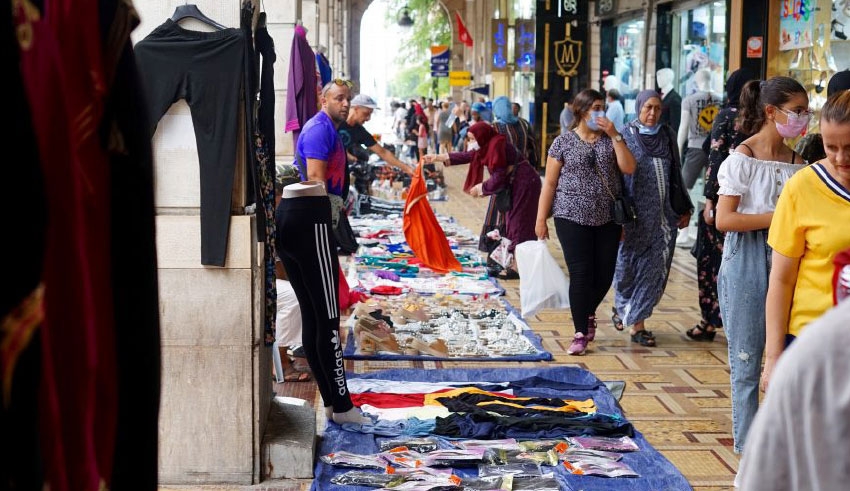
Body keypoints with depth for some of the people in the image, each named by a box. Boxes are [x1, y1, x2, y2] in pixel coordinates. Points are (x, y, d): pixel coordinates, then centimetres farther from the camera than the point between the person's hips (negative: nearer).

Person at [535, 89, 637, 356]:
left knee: (605, 275, 5)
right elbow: (549, 183, 0)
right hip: (573, 217, -3)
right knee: (580, 274, -5)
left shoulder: (610, 139, 9)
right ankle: (581, 333, 4)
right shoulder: (563, 142, 0)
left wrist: (615, 135, -10)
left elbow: (629, 168, -5)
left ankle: (588, 314, 34)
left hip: (607, 219, 3)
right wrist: (541, 219, -3)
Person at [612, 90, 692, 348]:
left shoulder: (668, 136, 8)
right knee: (630, 266, 4)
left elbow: (676, 174, 15)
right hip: (636, 215, -4)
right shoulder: (626, 136, -3)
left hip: (663, 216, 4)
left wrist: (683, 209, 12)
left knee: (654, 269, 3)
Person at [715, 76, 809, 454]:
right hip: (748, 265, -5)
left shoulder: (796, 161, 8)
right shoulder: (743, 159, -8)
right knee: (747, 358, 4)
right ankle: (747, 443, 15)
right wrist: (777, 216, -18)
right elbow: (724, 220, -15)